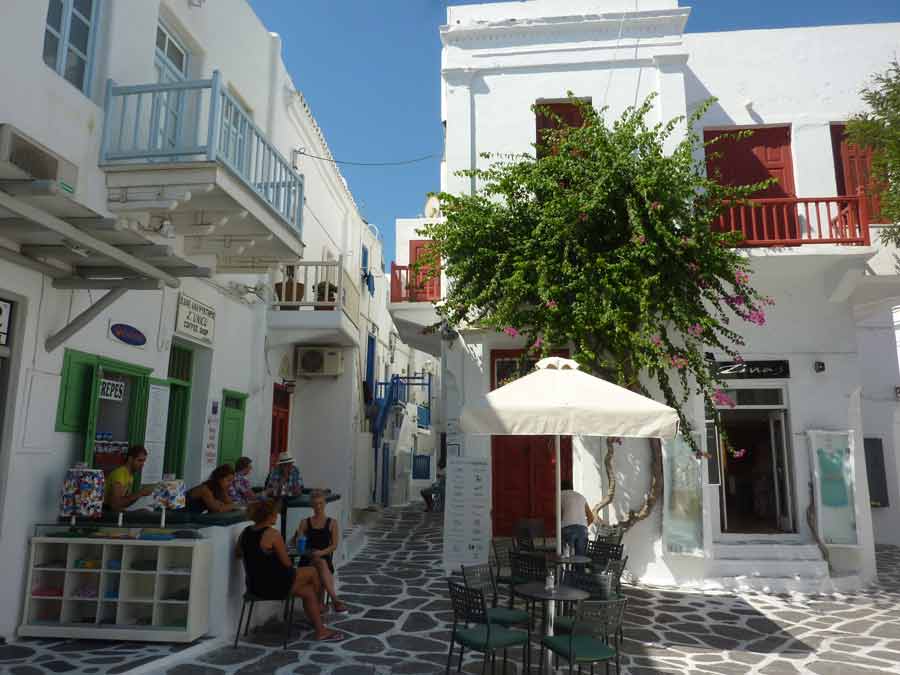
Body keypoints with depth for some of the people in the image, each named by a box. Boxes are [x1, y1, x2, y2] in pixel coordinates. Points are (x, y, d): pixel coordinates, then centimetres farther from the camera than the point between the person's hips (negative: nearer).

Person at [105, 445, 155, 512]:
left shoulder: (131, 474, 9)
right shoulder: (120, 473, -18)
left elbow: (127, 499, 8)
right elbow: (115, 503, -25)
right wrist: (139, 494, -21)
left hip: (120, 510, 8)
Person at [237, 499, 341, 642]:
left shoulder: (246, 531, 0)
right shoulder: (273, 534, -23)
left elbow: (239, 553, 20)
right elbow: (287, 563, -14)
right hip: (274, 586, -8)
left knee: (308, 591, 21)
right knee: (312, 572, 15)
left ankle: (320, 630, 30)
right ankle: (318, 607, 35)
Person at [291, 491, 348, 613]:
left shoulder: (332, 523, 10)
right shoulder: (305, 522, 13)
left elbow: (334, 545, 1)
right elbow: (296, 543, 9)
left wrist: (322, 552, -18)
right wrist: (297, 537, -14)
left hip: (325, 558, 0)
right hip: (308, 560, 0)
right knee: (321, 563, -36)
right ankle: (335, 600, -48)